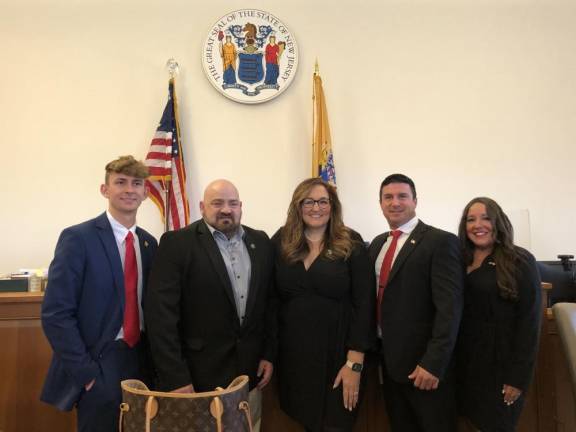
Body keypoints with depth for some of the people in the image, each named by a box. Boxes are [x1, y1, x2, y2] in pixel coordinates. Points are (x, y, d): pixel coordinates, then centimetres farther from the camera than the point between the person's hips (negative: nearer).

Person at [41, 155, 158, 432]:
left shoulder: (149, 243, 7)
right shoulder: (77, 238, -11)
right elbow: (56, 313, -14)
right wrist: (85, 371, -14)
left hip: (140, 361, 6)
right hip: (99, 366, -5)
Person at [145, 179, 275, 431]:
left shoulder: (260, 242, 5)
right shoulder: (177, 243, -10)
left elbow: (269, 302, 9)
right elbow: (162, 314, -14)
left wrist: (269, 354, 5)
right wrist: (175, 378, -16)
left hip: (250, 371, 5)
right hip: (198, 375, -4)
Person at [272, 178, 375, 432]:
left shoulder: (351, 244, -5)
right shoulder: (281, 242, 0)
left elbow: (364, 304, -8)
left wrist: (354, 363, -11)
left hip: (336, 353, -2)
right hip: (291, 352, 2)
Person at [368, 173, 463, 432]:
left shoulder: (441, 242, -11)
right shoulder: (378, 243, 11)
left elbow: (449, 308, -18)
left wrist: (433, 363, -22)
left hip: (422, 363, -6)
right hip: (388, 359, 7)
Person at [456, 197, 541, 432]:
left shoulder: (520, 261, -10)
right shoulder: (461, 261, 5)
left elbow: (529, 321, -13)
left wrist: (518, 377, -15)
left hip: (501, 364, -5)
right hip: (466, 362, 5)